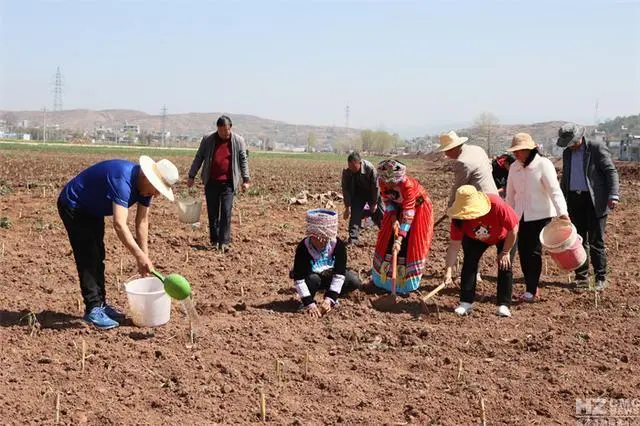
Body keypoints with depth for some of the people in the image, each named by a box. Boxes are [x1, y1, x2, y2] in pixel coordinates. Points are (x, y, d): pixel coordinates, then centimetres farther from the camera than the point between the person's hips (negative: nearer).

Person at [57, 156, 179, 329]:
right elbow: (119, 224, -43)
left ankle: (100, 304, 19)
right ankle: (92, 309, -10)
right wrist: (140, 256, -41)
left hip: (93, 210, 9)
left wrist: (144, 256, -5)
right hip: (72, 207, -9)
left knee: (98, 257, 11)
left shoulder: (145, 185, -9)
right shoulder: (123, 180, -37)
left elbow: (142, 221, -3)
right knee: (88, 257, -13)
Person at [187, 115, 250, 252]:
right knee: (212, 213, 7)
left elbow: (243, 161, 5)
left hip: (228, 183, -2)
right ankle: (214, 241, 17)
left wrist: (245, 179, 1)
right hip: (211, 182, 2)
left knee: (226, 212, -8)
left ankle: (224, 242, -4)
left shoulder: (238, 141, 0)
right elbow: (199, 158, 7)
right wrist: (191, 176, 5)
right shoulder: (208, 140, 1)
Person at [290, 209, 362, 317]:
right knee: (313, 279, -37)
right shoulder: (303, 248, -28)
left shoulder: (338, 245, -23)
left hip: (330, 276, 2)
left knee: (354, 281, -22)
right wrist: (310, 304, -32)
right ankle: (308, 302, -7)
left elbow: (339, 274, -24)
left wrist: (329, 299, -31)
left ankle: (330, 301, 3)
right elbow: (299, 279, -28)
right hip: (311, 277, -2)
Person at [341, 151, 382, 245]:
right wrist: (347, 207, -13)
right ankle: (353, 239, -4)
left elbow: (375, 186, -21)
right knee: (355, 214, -10)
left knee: (379, 214, 1)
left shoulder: (370, 168, -33)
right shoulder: (346, 171, -25)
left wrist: (374, 203, -14)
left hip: (372, 193, -2)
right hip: (357, 194, 2)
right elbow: (346, 189, -14)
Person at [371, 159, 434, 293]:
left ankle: (407, 282, 3)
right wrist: (393, 218, -24)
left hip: (417, 208, -5)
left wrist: (400, 239, -42)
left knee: (410, 244, -8)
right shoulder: (382, 181, -24)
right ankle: (385, 277, 18)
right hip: (398, 207, 6)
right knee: (388, 240, 3)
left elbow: (408, 215, -39)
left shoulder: (408, 185, -40)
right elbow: (387, 201, -7)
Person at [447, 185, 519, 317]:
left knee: (505, 265, -13)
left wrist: (505, 252, -21)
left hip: (503, 236, -2)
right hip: (475, 239, 2)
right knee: (469, 263, -13)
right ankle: (466, 303, -5)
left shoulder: (497, 204, -43)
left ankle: (504, 305, -4)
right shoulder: (459, 217, -33)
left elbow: (513, 229, -29)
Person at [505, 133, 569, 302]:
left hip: (541, 215, -6)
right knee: (523, 251, 4)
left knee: (534, 251, -7)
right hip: (521, 216, 6)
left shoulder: (543, 164, -11)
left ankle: (531, 290, 2)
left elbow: (554, 190, -18)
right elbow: (510, 194, 14)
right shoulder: (514, 167, 6)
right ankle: (532, 287, 15)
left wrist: (562, 212, -28)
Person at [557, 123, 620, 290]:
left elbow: (611, 172, -9)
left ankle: (601, 278, 10)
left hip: (594, 201, -5)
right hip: (574, 201, 6)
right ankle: (582, 277, 16)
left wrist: (613, 195, -20)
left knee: (596, 242, -1)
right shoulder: (567, 153, 13)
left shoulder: (597, 148, -5)